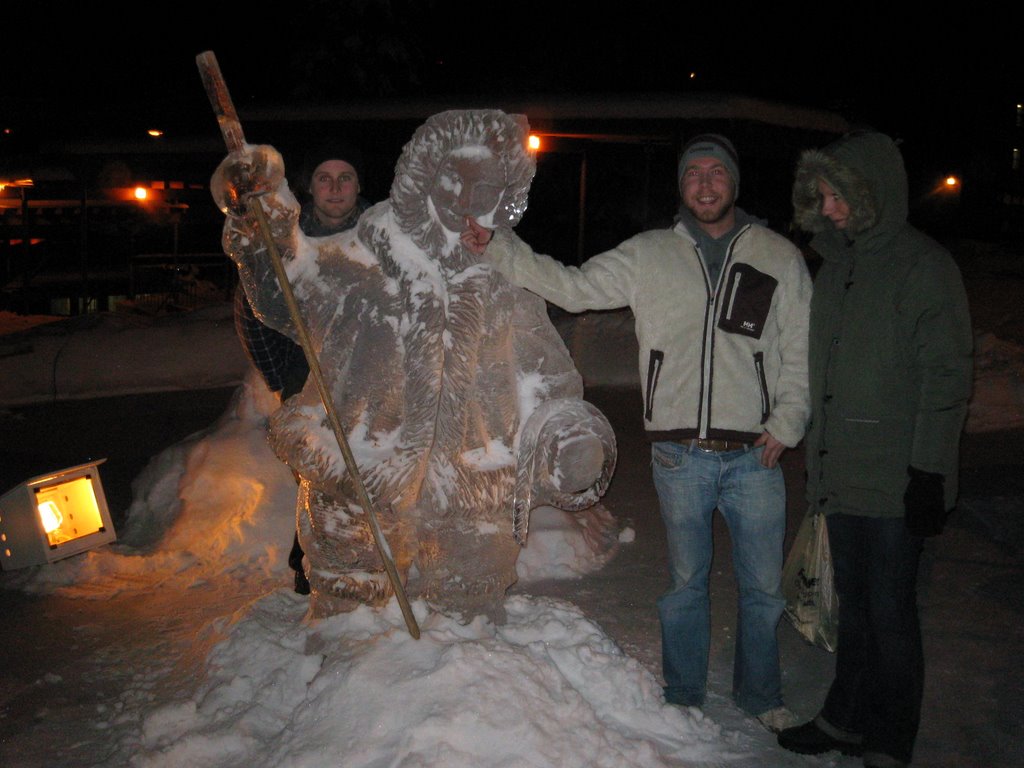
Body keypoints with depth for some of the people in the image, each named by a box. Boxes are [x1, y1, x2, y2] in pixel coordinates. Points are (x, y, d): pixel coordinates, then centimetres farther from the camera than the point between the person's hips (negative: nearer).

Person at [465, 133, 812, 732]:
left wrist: (786, 424, -4)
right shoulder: (648, 255, 4)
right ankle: (684, 699, 30)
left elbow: (802, 351, 6)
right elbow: (572, 287, 1)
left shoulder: (780, 257, 4)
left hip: (755, 455, 0)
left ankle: (760, 694, 33)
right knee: (686, 582, 13)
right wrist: (497, 246, -8)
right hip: (679, 454, 0)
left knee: (764, 586, 10)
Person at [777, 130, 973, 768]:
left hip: (896, 481, -7)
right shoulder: (837, 264, 13)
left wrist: (928, 472, -17)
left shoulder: (923, 264, -10)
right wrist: (817, 455, 19)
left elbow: (946, 377, -13)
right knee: (854, 606, 17)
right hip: (842, 474, 7)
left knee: (890, 613, 2)